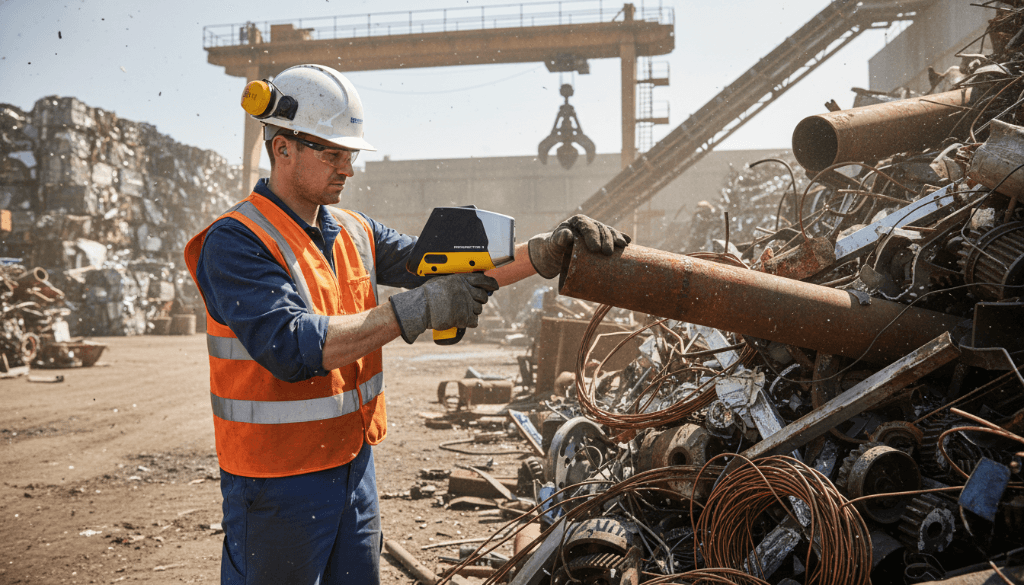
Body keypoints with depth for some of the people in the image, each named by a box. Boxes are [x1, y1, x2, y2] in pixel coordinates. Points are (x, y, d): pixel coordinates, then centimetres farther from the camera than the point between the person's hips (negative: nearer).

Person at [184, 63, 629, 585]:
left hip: (354, 465, 7)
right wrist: (415, 311, -29)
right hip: (279, 481, -6)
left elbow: (443, 267, 1)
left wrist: (546, 252, -12)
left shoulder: (355, 233, 7)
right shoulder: (235, 242, -15)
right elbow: (290, 347, -28)